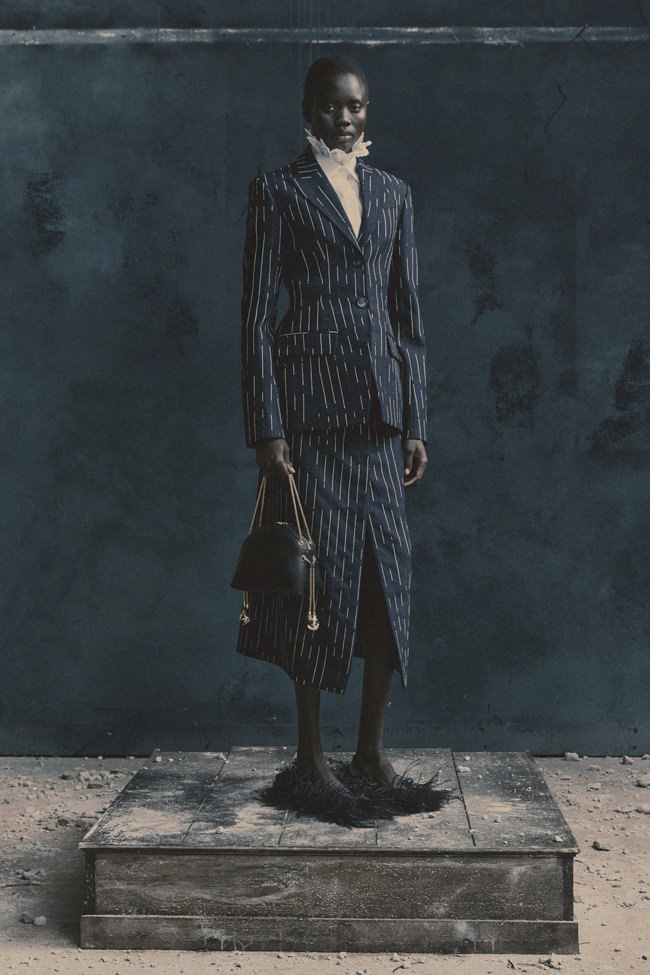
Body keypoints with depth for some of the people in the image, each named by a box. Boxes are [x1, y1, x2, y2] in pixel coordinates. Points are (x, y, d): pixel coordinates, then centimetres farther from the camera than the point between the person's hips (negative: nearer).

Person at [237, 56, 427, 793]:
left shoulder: (392, 194, 14)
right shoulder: (278, 193, 1)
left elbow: (408, 313, 14)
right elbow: (257, 316, -4)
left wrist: (415, 421, 7)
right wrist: (266, 429, -10)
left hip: (381, 406, 4)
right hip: (312, 406, -4)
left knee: (387, 573, 3)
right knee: (321, 570, -1)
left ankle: (371, 748, 15)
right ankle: (310, 753, 12)